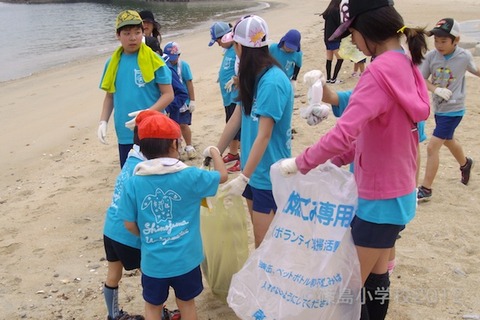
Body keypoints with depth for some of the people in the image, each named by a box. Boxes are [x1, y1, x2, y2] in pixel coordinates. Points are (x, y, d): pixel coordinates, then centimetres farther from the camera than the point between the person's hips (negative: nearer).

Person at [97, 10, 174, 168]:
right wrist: (103, 121, 3)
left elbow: (168, 94, -8)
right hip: (125, 135, 4)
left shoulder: (153, 60, -8)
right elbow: (110, 96, 15)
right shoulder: (113, 63, 5)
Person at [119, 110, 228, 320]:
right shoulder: (190, 176, -14)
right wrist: (214, 151, 19)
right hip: (186, 259, 0)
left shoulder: (133, 183, -11)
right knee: (186, 303, 23)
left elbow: (130, 225, -4)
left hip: (153, 261, 1)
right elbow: (222, 175, 1)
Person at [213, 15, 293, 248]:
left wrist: (243, 178, -25)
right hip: (252, 168, 8)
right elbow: (237, 117, 12)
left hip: (269, 174, -8)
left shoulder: (272, 81, -22)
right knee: (260, 236, 19)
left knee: (265, 242, 2)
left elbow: (264, 136, -25)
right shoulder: (252, 77, 5)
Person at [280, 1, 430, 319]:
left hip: (380, 199, -9)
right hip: (398, 193, 9)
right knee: (377, 274, 24)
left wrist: (300, 163, -19)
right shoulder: (405, 67, 5)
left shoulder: (380, 72, -25)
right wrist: (337, 159, 7)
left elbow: (342, 135, -33)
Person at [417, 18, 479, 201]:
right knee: (448, 141, 28)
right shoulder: (431, 56, -11)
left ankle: (425, 190, 2)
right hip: (438, 108, 5)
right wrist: (436, 89, -24)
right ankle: (465, 164, 59)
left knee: (432, 147, -11)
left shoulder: (464, 56, -16)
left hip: (453, 110, -5)